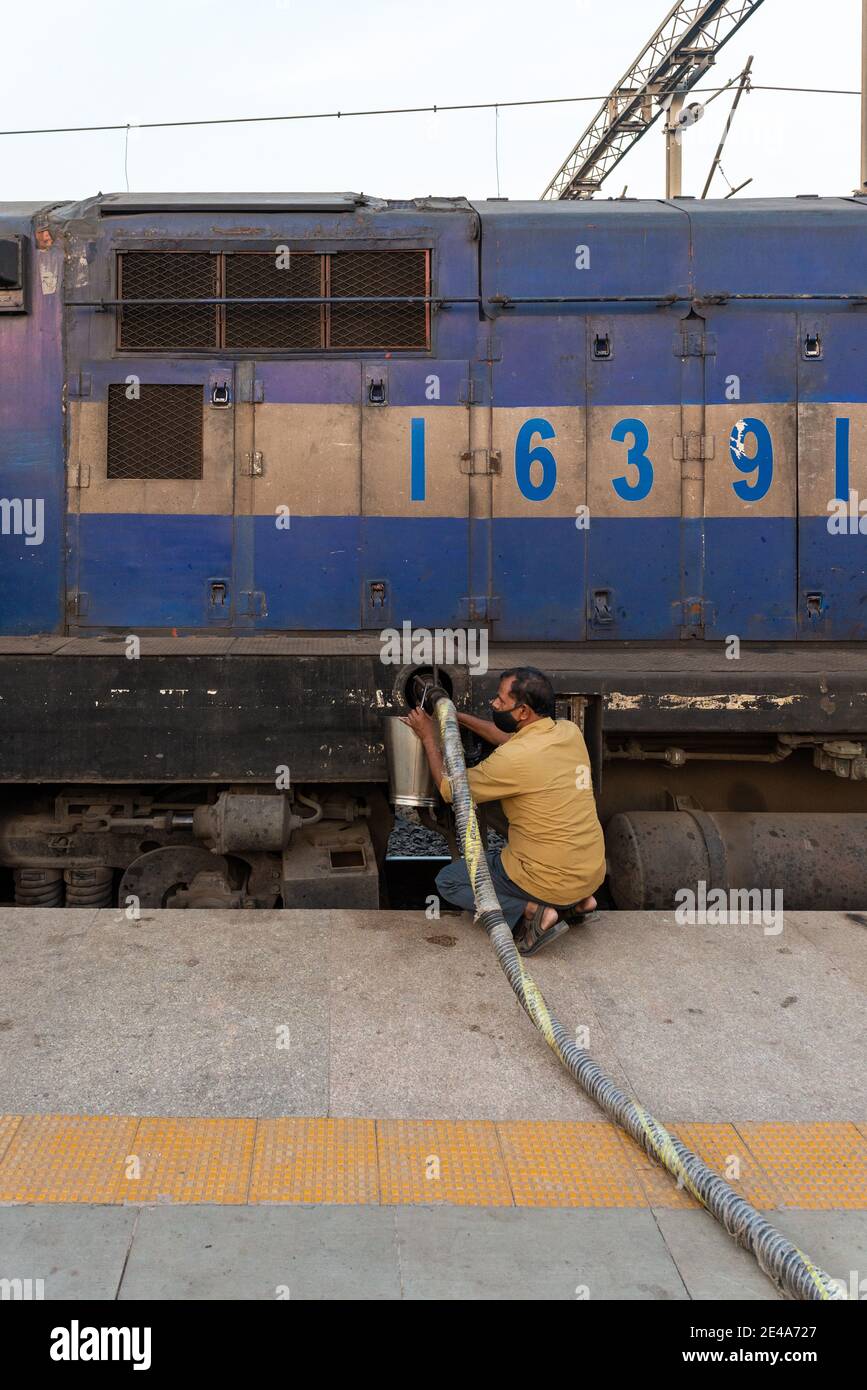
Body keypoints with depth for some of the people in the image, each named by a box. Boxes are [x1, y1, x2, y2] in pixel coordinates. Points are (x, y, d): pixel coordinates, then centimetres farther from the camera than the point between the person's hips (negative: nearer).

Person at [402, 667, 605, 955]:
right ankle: (577, 900, 15)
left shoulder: (514, 758, -23)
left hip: (553, 882, -7)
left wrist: (429, 737, 6)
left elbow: (450, 788, -6)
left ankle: (532, 911, -5)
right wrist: (456, 715, 21)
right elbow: (507, 736, 18)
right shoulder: (570, 731, -1)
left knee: (448, 880, 11)